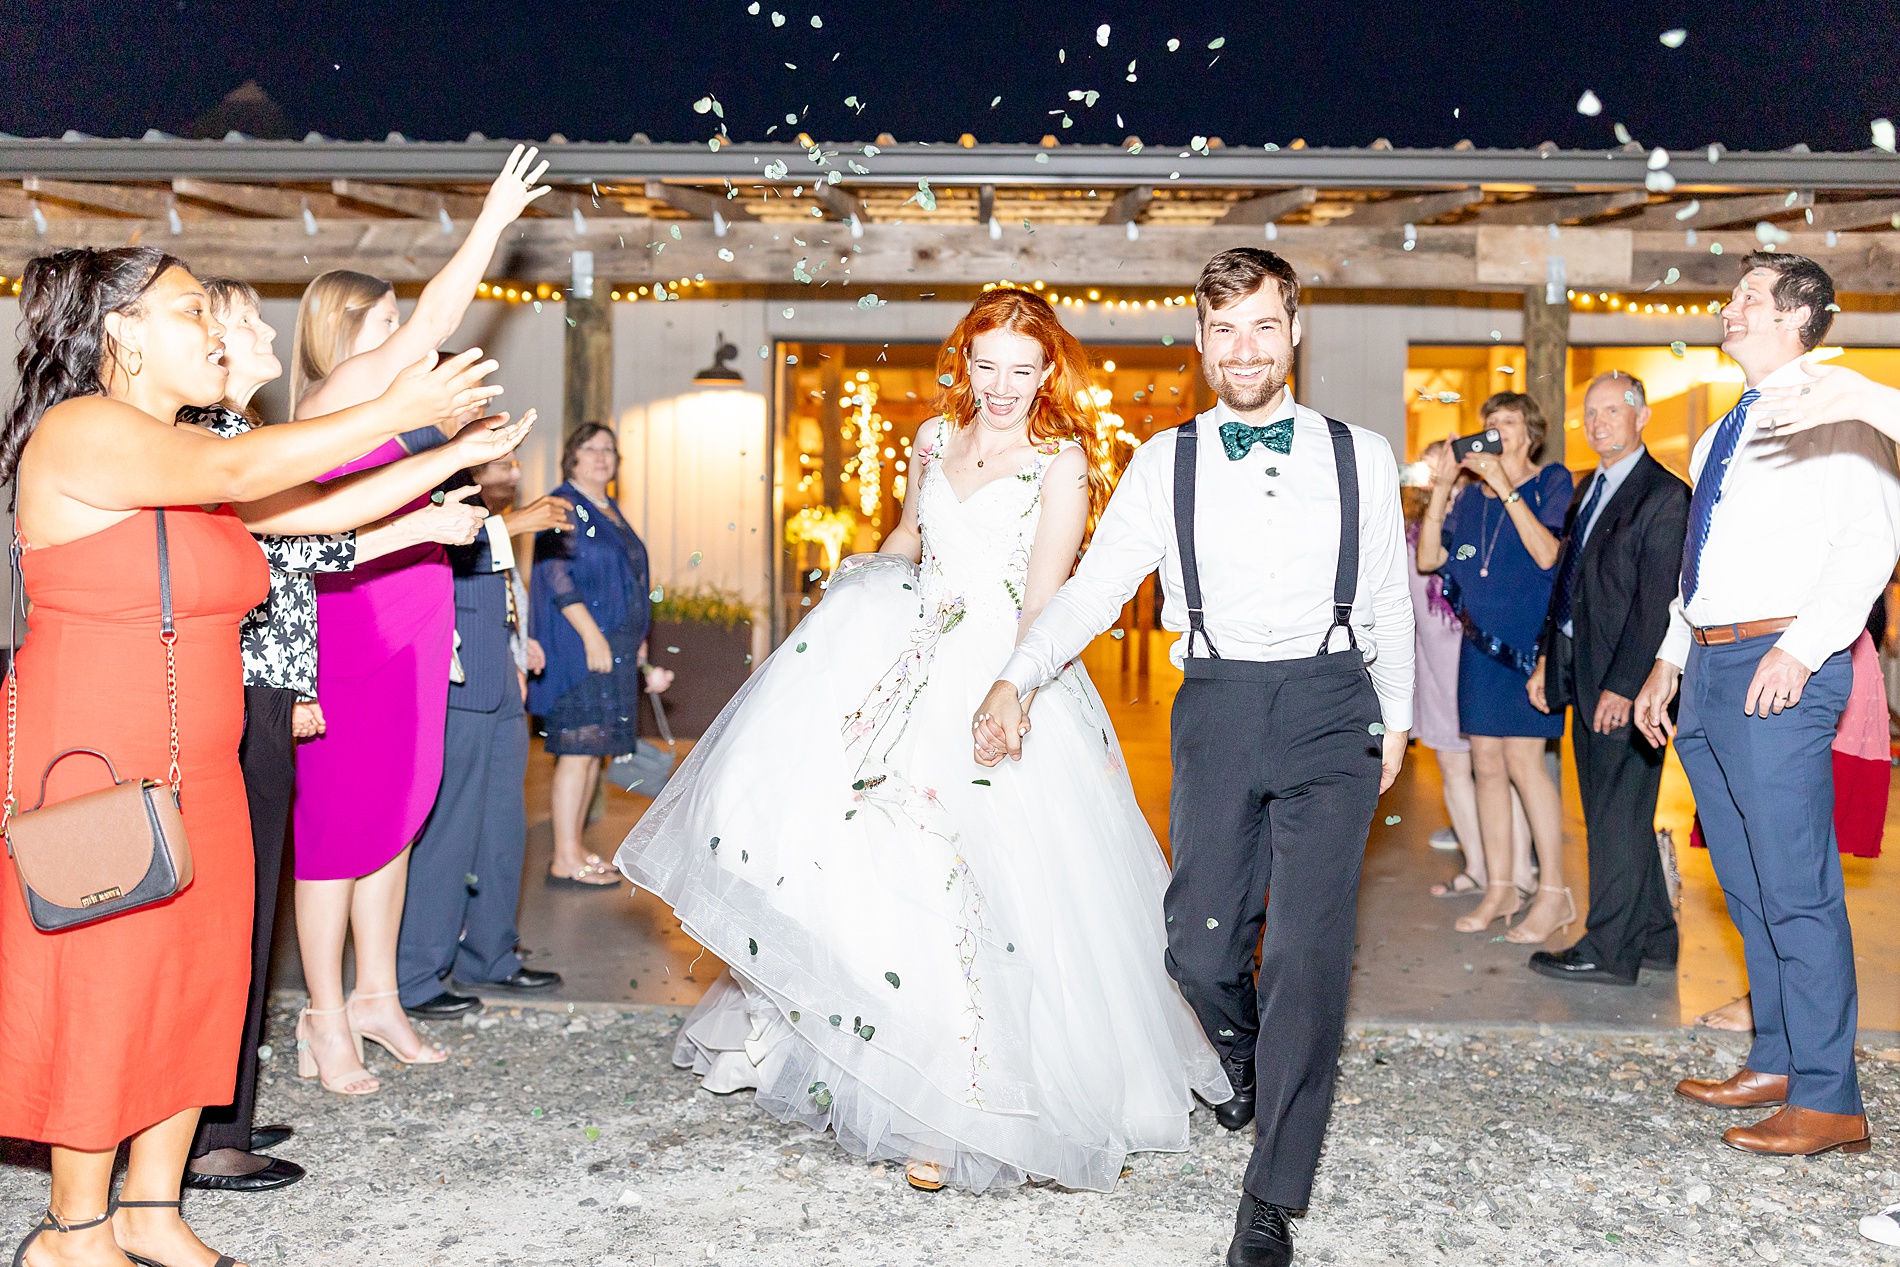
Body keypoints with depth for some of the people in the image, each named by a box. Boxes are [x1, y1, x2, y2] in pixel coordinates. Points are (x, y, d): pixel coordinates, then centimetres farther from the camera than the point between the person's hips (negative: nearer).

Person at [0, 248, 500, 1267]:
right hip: (92, 765, -8)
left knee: (200, 973, 10)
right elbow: (233, 472, -28)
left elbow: (326, 508, 11)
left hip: (194, 770, 8)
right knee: (104, 983, 0)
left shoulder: (190, 455, 13)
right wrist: (394, 413, -27)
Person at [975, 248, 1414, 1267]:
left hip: (1331, 707, -1)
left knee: (1306, 951, -10)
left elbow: (1388, 600, 15)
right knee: (1200, 946, 2)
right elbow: (1095, 584, 3)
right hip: (1216, 708, 1)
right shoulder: (1165, 464, 7)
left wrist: (1396, 718, 20)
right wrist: (1015, 680, -8)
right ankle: (1250, 1070, 38)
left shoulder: (1361, 456, 7)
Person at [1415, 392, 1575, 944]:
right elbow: (1429, 558, 5)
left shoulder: (1551, 482, 0)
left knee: (1522, 758, -10)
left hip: (1529, 638, -5)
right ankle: (1499, 888, 14)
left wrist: (1506, 488, -15)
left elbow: (1547, 554, -15)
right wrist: (1440, 488, -2)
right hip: (1480, 640, 5)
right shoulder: (1472, 493, 14)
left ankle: (1554, 892, -2)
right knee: (1486, 763, 5)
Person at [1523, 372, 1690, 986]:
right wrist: (1547, 660, 13)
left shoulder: (1664, 495, -11)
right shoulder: (1588, 489, 16)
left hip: (1625, 680, -9)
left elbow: (1656, 603, -16)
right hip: (1581, 674, 9)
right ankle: (1654, 935, 26)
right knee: (1610, 812, 14)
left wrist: (1623, 684, -19)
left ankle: (1610, 950, 7)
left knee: (1618, 815, -2)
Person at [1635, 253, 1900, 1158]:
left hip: (1778, 668, -9)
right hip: (1707, 668, 9)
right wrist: (1668, 664, 22)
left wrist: (1801, 648, -24)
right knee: (1746, 887, 14)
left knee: (1795, 887, -9)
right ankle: (1775, 1064, 24)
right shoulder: (1723, 434, 22)